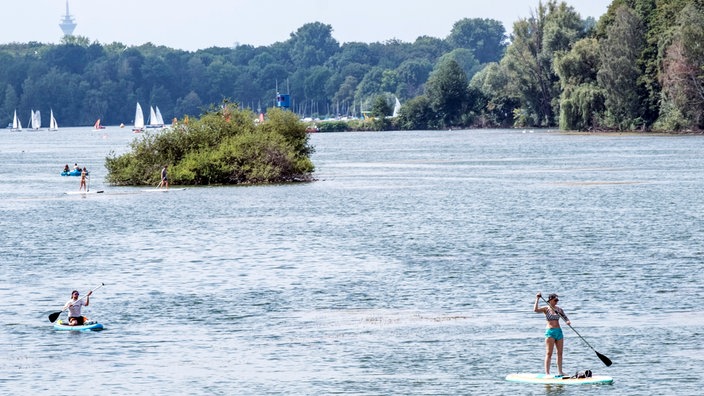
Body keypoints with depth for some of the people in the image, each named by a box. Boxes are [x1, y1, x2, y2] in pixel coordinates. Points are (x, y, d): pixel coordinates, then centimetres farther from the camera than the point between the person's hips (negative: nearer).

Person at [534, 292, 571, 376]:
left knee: (560, 353, 10)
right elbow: (535, 310, -19)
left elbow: (565, 317, 12)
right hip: (550, 332, -5)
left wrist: (567, 321, -10)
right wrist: (537, 299, -22)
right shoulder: (546, 309, -4)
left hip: (559, 331, 5)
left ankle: (560, 371, 19)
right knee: (549, 353, -6)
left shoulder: (559, 309, 10)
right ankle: (547, 373, -6)